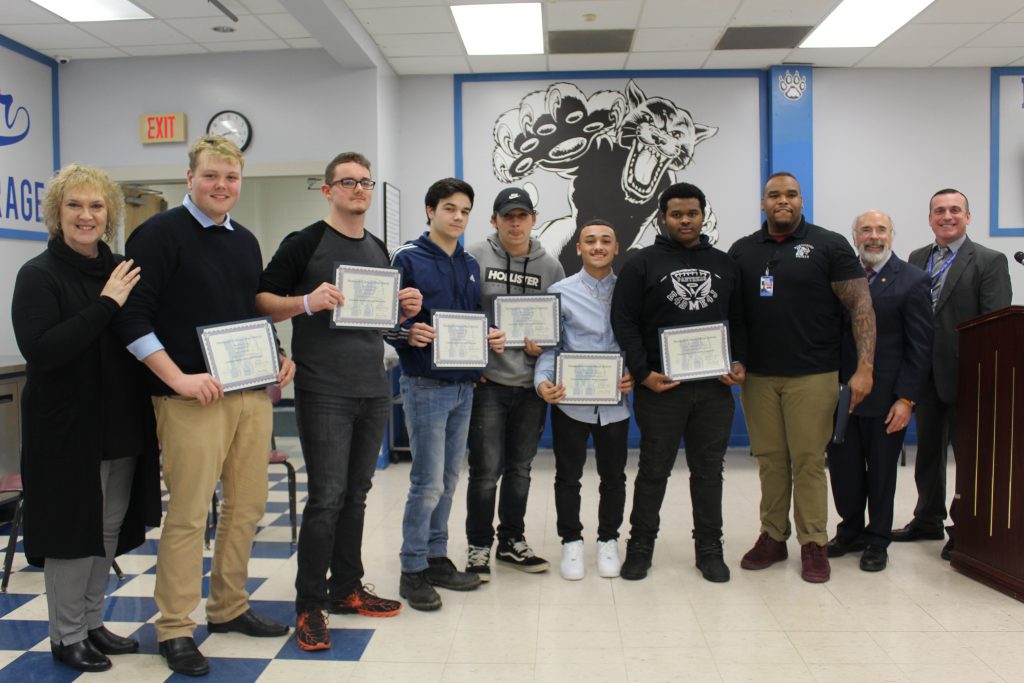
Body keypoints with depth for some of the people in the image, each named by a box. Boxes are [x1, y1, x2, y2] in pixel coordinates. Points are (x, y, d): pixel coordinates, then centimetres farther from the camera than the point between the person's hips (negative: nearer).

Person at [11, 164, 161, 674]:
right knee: (72, 528, 5)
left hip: (123, 426, 6)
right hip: (67, 429, -6)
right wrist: (106, 304, -24)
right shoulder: (39, 275, -9)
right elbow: (39, 349, -23)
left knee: (110, 527, 14)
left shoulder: (121, 270, 7)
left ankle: (91, 621, 31)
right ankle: (66, 636, 22)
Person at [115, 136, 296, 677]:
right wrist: (179, 378, -18)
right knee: (188, 513, -2)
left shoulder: (245, 241, 16)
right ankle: (175, 629, 12)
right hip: (192, 397, -7)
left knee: (247, 506, 11)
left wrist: (278, 359, 9)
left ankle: (229, 608, 28)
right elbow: (132, 318, -12)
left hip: (252, 392, 7)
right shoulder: (161, 233, -5)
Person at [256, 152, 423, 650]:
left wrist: (404, 309, 3)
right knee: (327, 497, -6)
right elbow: (262, 301, -6)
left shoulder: (379, 250, 15)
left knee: (356, 494, 13)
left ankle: (346, 588, 25)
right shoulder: (305, 243, -4)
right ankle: (309, 605, 7)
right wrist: (307, 301, -23)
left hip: (373, 390, 6)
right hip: (324, 391, -6)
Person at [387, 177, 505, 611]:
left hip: (464, 384, 7)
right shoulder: (408, 259, -5)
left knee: (448, 480, 13)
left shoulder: (470, 265, 14)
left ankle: (436, 558, 26)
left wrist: (492, 337, -1)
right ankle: (413, 570, 10)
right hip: (425, 384, -6)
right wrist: (409, 334, -27)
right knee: (429, 483, -5)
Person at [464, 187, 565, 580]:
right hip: (488, 382, -3)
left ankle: (512, 541, 28)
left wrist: (543, 346, -6)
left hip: (531, 383, 3)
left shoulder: (550, 267, 7)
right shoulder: (475, 258, -2)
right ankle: (479, 546, 15)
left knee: (520, 468, 13)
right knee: (486, 470, -1)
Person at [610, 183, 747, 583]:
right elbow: (624, 321, -4)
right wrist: (643, 372, -13)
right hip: (660, 386, -3)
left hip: (715, 387, 3)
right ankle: (640, 546, 19)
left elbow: (739, 320, 15)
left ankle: (709, 549, 23)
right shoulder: (643, 263, 1)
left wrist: (739, 362, 0)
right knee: (654, 470, 6)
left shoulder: (724, 264, 12)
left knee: (709, 470, 11)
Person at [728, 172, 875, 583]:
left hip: (812, 376, -3)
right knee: (770, 460, 9)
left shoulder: (829, 246, 0)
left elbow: (861, 305, -3)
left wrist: (864, 367, -11)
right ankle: (772, 537, 20)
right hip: (757, 376, 3)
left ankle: (814, 544, 12)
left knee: (809, 461, 1)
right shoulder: (742, 251, 9)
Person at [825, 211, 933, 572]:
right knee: (842, 467, 10)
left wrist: (906, 398, -11)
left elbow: (920, 347, -7)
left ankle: (877, 540, 26)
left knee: (881, 471, 10)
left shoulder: (912, 281, -4)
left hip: (884, 398, -3)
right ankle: (851, 531, 29)